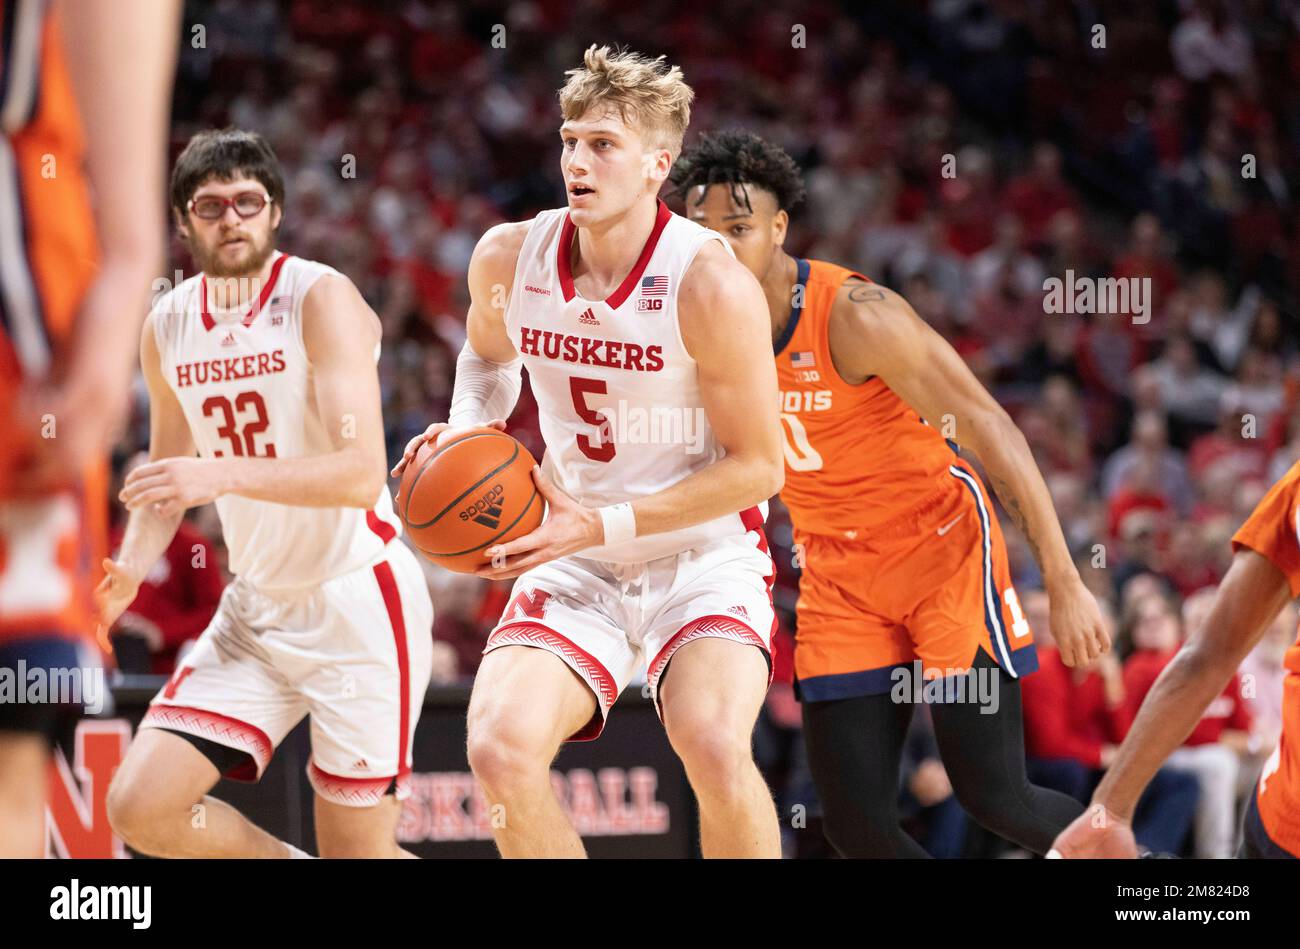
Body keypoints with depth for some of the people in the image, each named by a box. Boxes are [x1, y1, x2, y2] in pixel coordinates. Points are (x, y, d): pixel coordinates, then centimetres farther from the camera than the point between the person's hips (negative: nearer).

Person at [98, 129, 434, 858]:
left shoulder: (322, 299, -14)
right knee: (142, 807, -6)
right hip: (259, 607, 6)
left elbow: (362, 472, -25)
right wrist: (132, 566, 1)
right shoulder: (167, 327, 5)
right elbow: (169, 474, 20)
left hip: (357, 601, -6)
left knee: (359, 850, -4)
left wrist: (222, 475, -34)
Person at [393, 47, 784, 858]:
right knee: (500, 749, -20)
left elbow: (758, 466, -14)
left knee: (713, 745, -31)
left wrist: (603, 525, -20)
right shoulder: (509, 259, -5)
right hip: (577, 567, 4)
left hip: (706, 557, -4)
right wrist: (467, 428, -2)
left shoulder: (710, 284, -20)